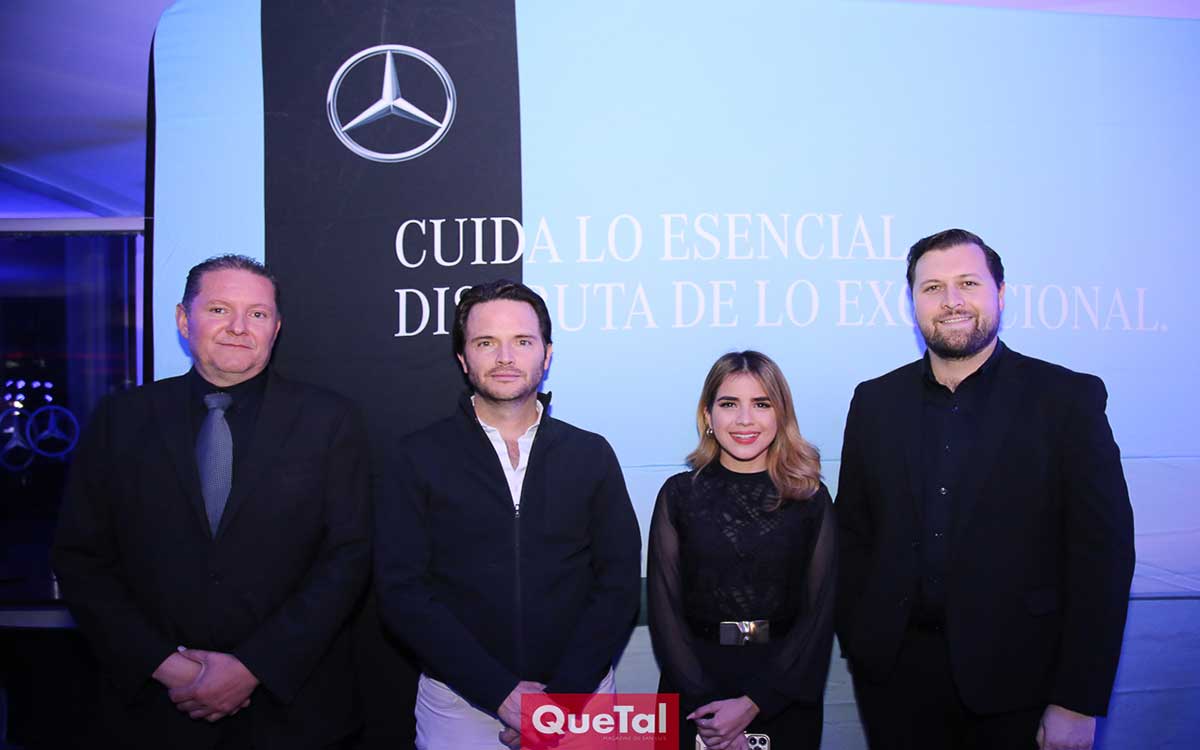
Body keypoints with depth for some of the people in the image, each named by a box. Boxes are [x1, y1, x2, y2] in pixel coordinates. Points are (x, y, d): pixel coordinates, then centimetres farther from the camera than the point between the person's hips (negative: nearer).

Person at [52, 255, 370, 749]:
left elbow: (347, 557, -8)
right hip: (155, 707, 1)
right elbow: (80, 560, 1)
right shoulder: (120, 420, 1)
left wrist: (252, 667, -14)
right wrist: (162, 664, -10)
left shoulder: (329, 421, -4)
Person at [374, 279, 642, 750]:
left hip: (577, 696, 1)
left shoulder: (591, 455, 1)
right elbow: (401, 590, -8)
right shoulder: (421, 457, -3)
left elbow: (620, 583, -1)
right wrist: (502, 693, -14)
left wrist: (565, 695, -12)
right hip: (459, 703, -1)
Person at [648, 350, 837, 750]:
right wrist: (703, 700, -14)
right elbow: (664, 609, -5)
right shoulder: (680, 493, -3)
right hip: (693, 694, 0)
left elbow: (819, 612, -4)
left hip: (784, 697, 0)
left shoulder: (812, 499, -2)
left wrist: (753, 703, -12)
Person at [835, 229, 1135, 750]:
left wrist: (1079, 703, -11)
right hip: (895, 670, 2)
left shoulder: (1069, 399, -6)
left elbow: (1102, 551, -8)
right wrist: (856, 645, 1)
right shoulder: (875, 401, 3)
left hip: (1015, 681, -2)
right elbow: (853, 535, 7)